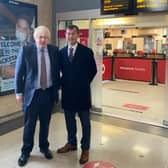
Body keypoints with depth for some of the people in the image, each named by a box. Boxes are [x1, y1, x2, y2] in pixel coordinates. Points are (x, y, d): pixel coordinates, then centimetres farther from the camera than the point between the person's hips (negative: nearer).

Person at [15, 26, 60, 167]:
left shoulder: (54, 50, 0)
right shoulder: (26, 50, -7)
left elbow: (57, 71, 8)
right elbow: (19, 73, -3)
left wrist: (57, 88, 8)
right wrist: (19, 92, -4)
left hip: (49, 93, 2)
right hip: (32, 92, -2)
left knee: (45, 123, 15)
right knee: (29, 124, 8)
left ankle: (44, 147, 36)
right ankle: (26, 151, 27)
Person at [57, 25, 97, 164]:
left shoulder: (87, 51, -6)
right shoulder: (61, 52, 5)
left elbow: (93, 70, -1)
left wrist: (84, 83, 0)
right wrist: (63, 83, 7)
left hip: (82, 92, -3)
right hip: (67, 92, 4)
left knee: (85, 122, 7)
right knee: (69, 120, 16)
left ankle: (85, 149, 20)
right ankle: (71, 143, 34)